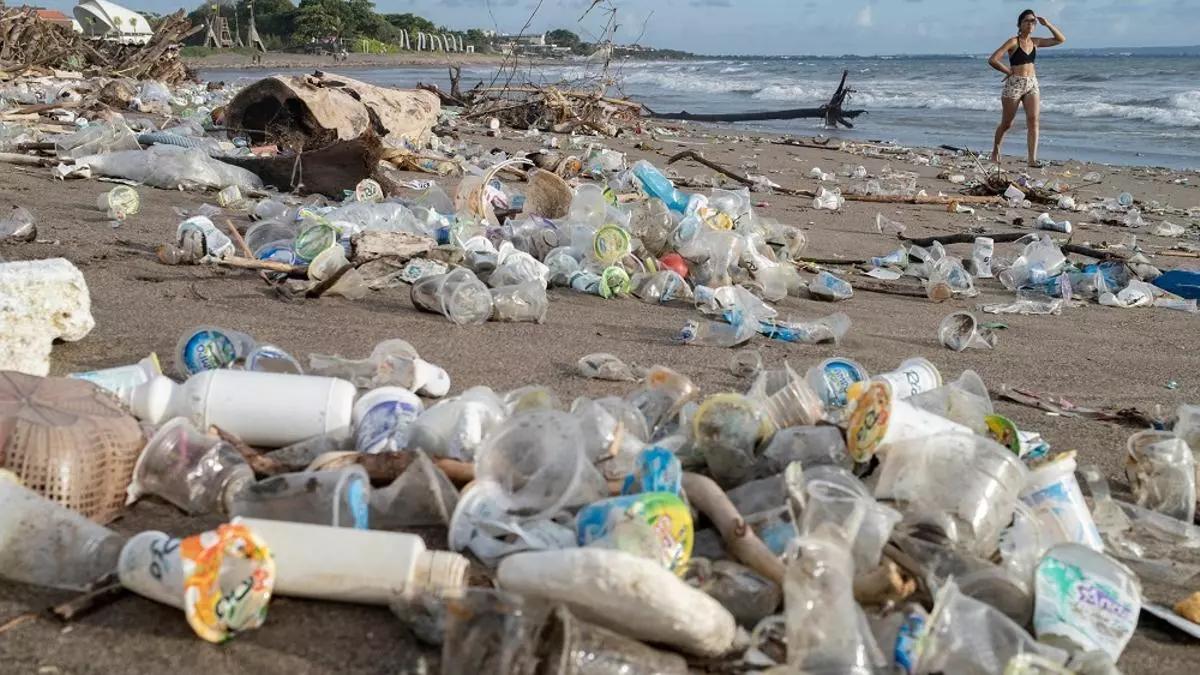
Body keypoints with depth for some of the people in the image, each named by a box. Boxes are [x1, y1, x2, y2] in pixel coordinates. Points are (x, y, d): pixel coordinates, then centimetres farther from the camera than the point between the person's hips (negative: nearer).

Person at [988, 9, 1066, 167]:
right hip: (1014, 84, -4)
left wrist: (1047, 24, 6)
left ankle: (1032, 159, -15)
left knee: (1033, 121, -11)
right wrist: (1008, 71, -5)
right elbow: (992, 60, -12)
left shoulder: (1035, 42, 10)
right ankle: (996, 150, 29)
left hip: (1032, 85, 4)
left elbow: (1061, 39, 16)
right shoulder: (1013, 42, -6)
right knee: (1007, 124, 4)